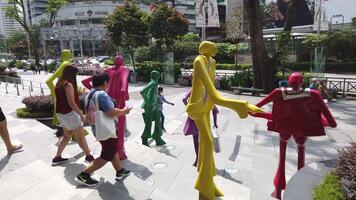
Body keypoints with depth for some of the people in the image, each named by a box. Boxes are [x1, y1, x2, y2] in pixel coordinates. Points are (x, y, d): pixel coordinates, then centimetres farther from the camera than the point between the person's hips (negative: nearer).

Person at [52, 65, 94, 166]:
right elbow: (71, 103, -21)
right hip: (70, 114, -9)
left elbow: (61, 100, 11)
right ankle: (89, 156, 15)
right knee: (80, 136, 3)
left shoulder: (59, 84, 9)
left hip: (61, 113, 9)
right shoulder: (69, 85, -18)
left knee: (67, 135, 19)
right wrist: (81, 114, -15)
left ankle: (57, 157, 23)